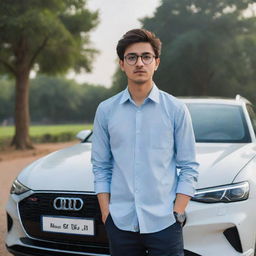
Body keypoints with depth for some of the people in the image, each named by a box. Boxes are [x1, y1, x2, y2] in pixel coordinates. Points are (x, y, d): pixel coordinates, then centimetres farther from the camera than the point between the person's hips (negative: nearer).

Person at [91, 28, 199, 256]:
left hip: (164, 223, -1)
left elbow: (189, 167, 1)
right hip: (121, 223, 2)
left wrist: (178, 213, -6)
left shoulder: (176, 109, -1)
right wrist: (106, 212, -1)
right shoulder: (106, 110, 4)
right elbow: (101, 167, 7)